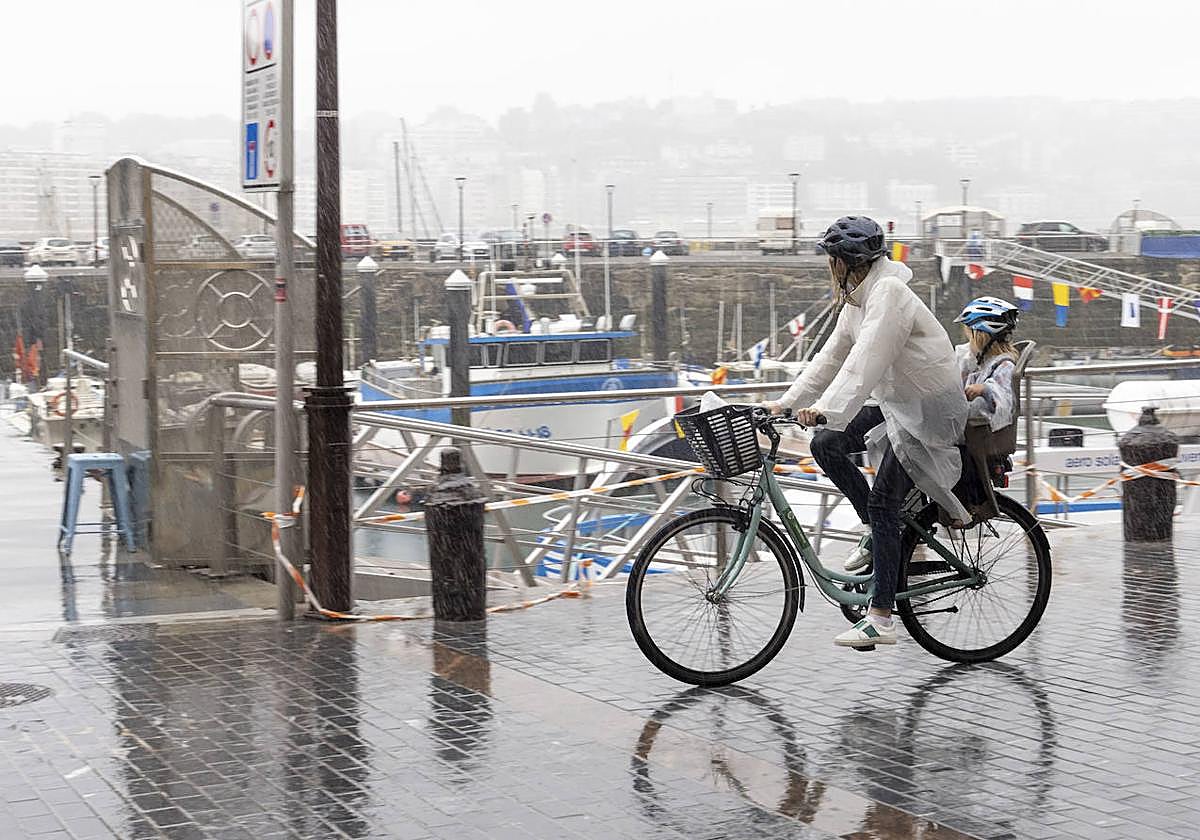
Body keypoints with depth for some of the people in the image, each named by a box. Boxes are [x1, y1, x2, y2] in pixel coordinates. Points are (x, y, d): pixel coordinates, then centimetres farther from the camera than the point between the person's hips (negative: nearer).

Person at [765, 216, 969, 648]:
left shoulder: (888, 293, -22)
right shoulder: (857, 299, 9)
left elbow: (867, 359, -33)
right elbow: (831, 357, 11)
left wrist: (827, 409, -41)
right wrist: (786, 402, 5)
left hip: (930, 411, -9)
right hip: (897, 404, 9)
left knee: (883, 504, -12)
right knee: (826, 445, 1)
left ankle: (880, 620, -10)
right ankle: (878, 532, 14)